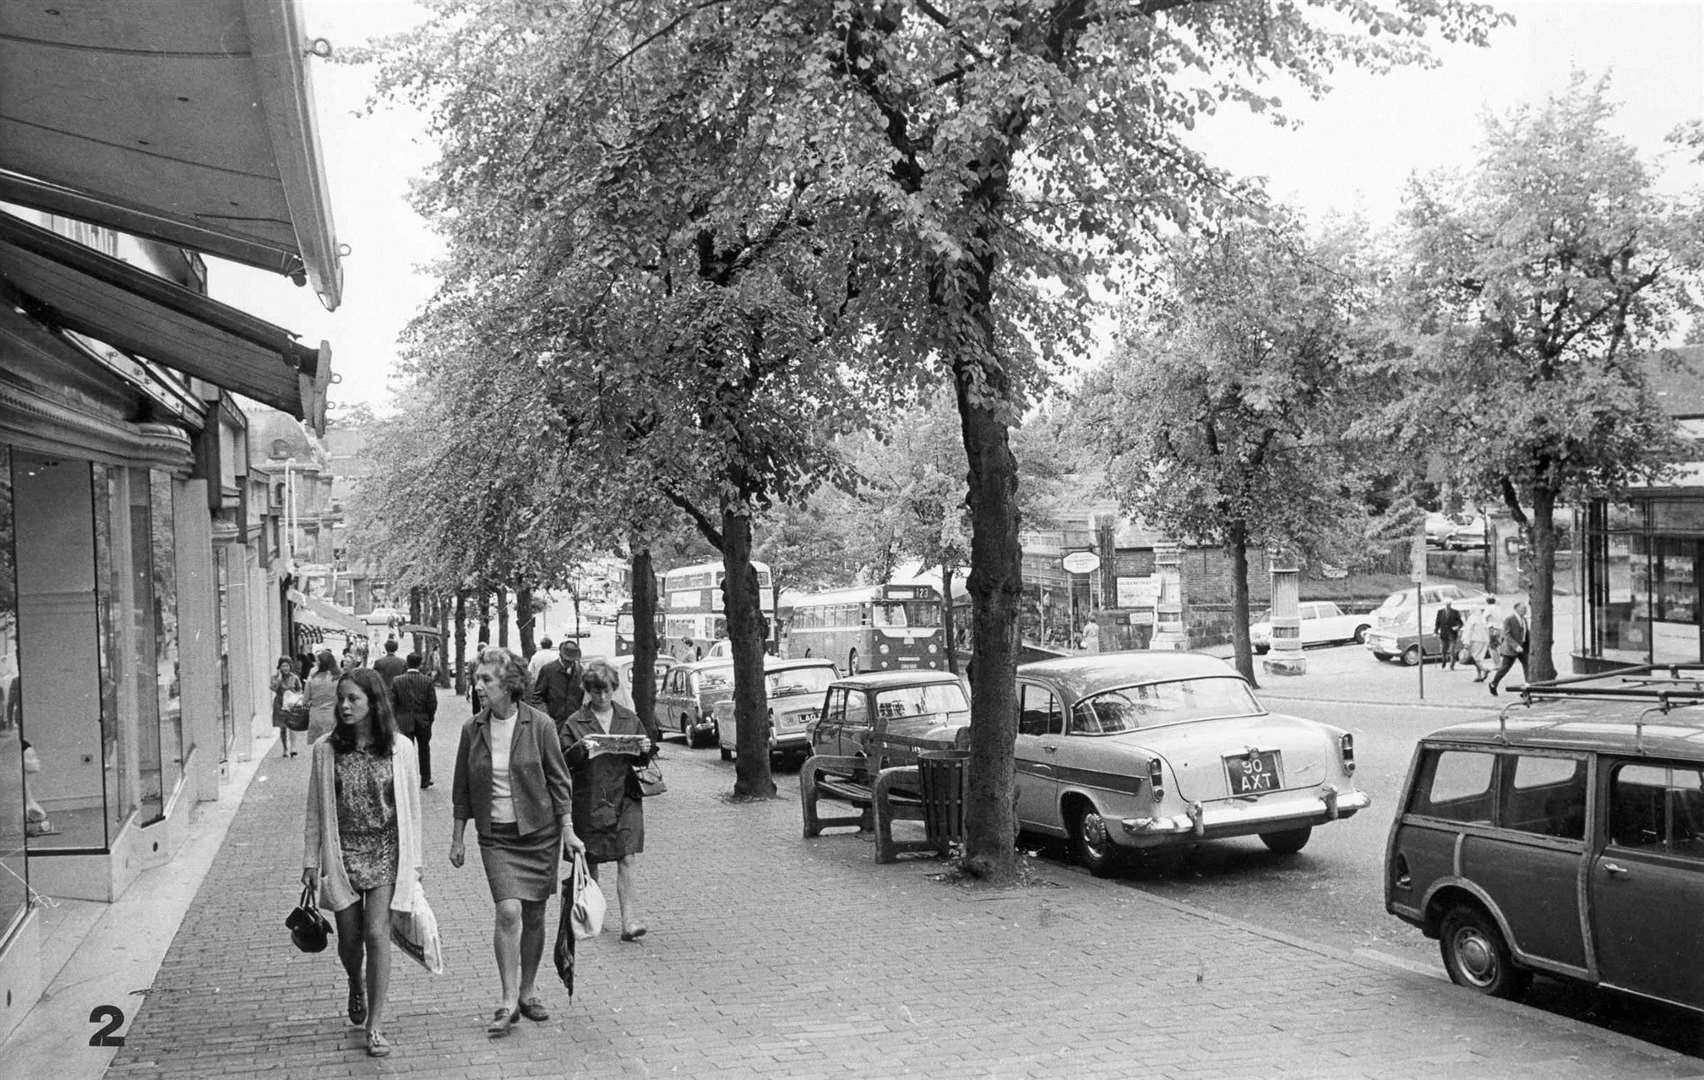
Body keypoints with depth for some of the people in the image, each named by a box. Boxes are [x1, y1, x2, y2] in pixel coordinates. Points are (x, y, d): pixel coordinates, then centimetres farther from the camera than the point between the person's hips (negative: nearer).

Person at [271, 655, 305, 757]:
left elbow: (299, 690, 12)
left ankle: (293, 748, -18)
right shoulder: (275, 676, 0)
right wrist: (279, 678, -19)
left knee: (291, 726, -14)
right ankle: (285, 749, 18)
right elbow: (274, 688, -14)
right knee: (282, 728, 7)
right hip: (280, 704, 1)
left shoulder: (294, 678, 2)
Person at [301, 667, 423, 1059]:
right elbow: (316, 809, 4)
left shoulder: (400, 748, -4)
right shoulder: (325, 750, -2)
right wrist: (311, 860, 3)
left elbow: (411, 806, 3)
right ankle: (356, 985, 44)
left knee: (377, 934, -9)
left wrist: (414, 859, 5)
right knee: (349, 938, 9)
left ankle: (375, 1026, 1)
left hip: (386, 853, -1)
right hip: (343, 853, 1)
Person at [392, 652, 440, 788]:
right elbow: (433, 703, -7)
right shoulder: (427, 681, -8)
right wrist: (430, 718, 7)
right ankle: (425, 780, 23)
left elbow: (392, 703, -5)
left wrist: (395, 719, 6)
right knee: (424, 750, 15)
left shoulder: (396, 681, -7)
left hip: (404, 722, -1)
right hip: (423, 721, 1)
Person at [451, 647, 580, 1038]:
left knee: (534, 916, 7)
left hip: (539, 832, 0)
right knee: (508, 911, -14)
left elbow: (558, 780, -2)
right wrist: (457, 838, 8)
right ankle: (508, 1000, -4)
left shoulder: (539, 725, -8)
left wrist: (568, 830, -4)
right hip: (496, 835, 0)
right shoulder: (473, 729, -1)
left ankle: (527, 992, 25)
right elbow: (463, 789, 7)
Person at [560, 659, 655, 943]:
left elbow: (639, 760, 15)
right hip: (589, 801, -1)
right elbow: (563, 763, -5)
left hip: (625, 798, 1)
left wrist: (646, 749, -7)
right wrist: (580, 749, -24)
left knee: (626, 861, -7)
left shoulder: (629, 719, 9)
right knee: (589, 862, 10)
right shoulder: (575, 723, 0)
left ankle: (630, 921, -9)